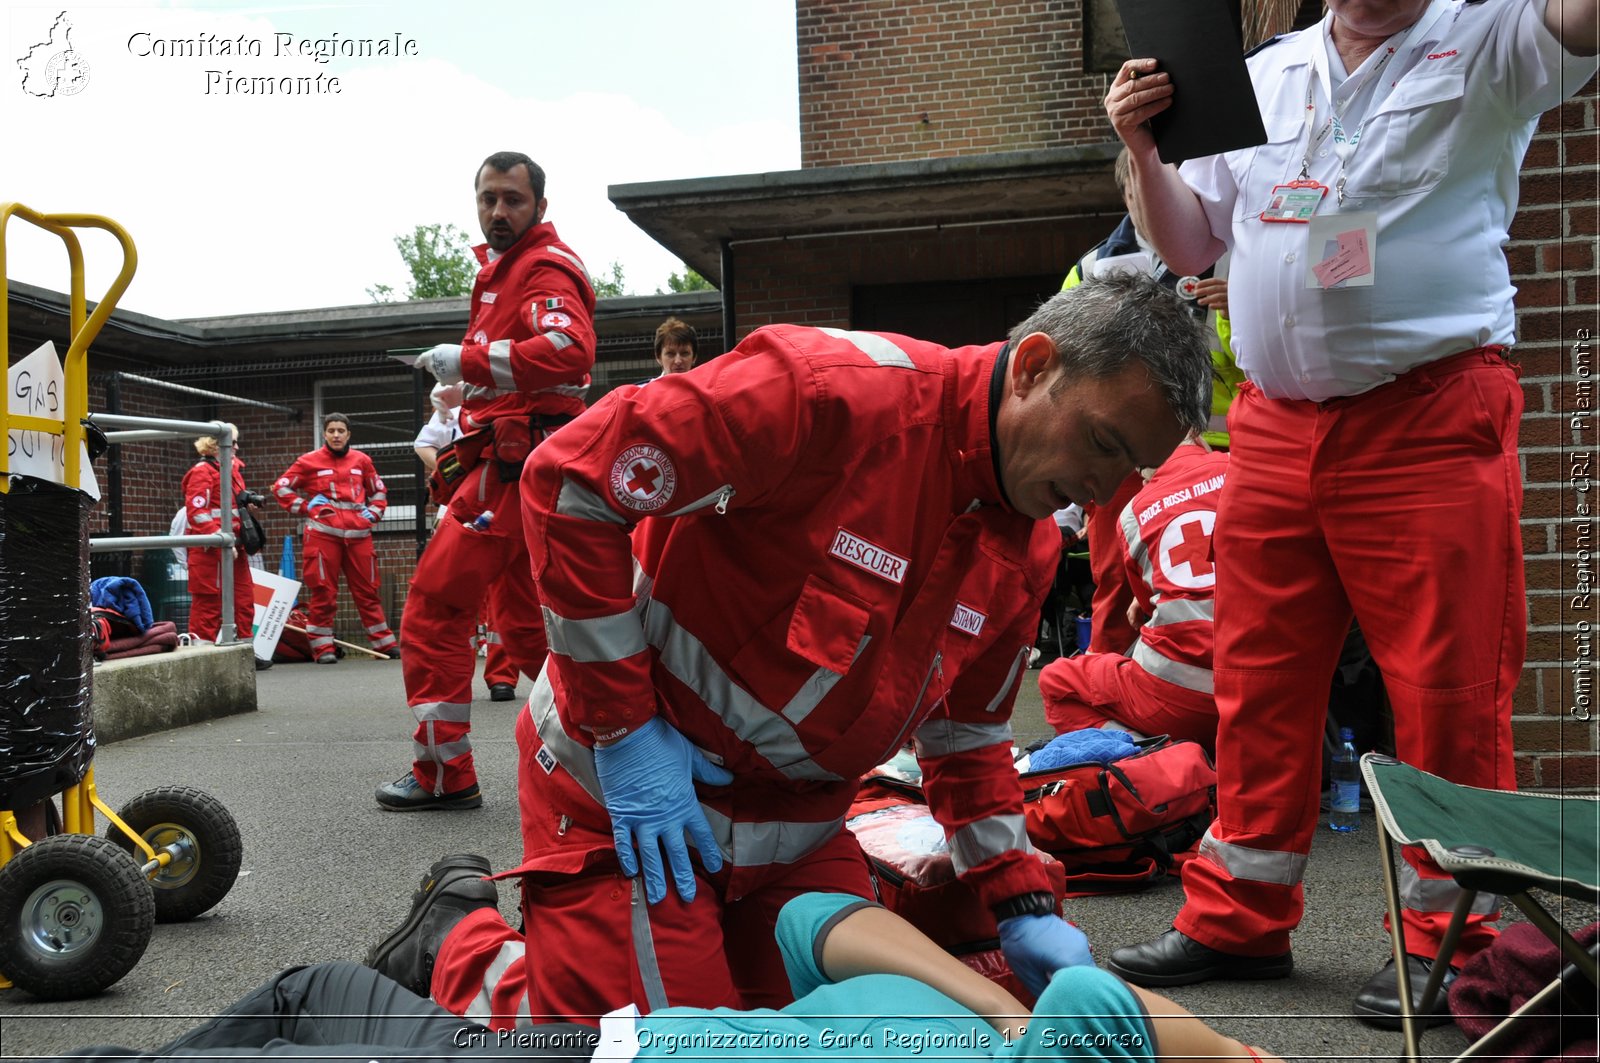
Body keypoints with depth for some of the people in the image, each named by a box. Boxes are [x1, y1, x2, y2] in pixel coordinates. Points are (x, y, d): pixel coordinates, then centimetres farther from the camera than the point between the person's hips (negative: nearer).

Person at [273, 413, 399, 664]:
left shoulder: (361, 461, 12)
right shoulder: (309, 461, 4)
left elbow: (378, 490, 25)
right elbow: (281, 487, 9)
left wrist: (373, 513, 10)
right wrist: (305, 507, 1)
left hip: (358, 534, 2)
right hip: (323, 533, -2)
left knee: (367, 591, 7)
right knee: (324, 592, -1)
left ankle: (385, 644, 14)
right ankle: (323, 648, 7)